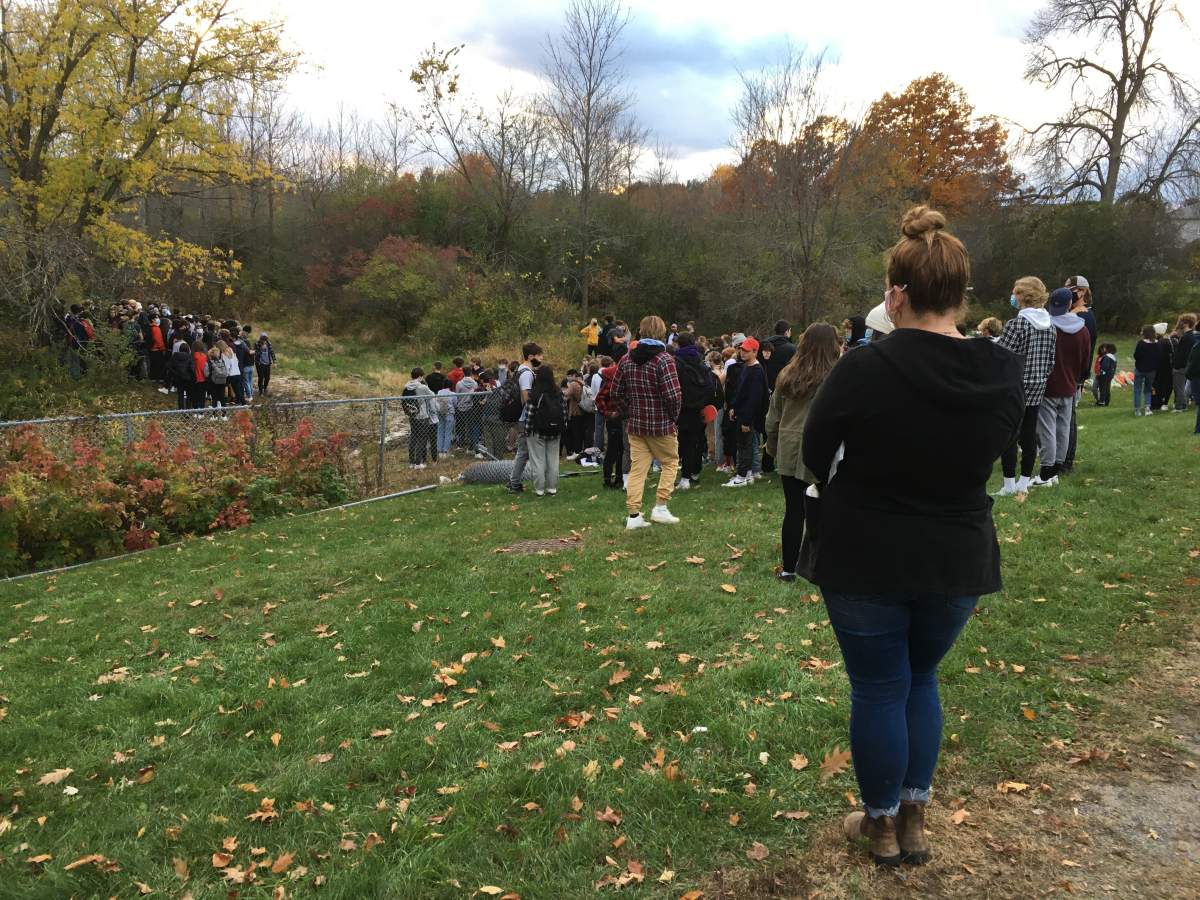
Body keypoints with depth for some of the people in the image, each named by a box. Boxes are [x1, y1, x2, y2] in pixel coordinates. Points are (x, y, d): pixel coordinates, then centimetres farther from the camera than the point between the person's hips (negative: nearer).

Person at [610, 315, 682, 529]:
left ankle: (633, 515, 6)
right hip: (661, 424, -5)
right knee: (670, 462, 13)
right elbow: (674, 395, -20)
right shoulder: (663, 359, -14)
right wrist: (673, 416, -3)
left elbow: (616, 391, 9)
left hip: (635, 424, 5)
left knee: (637, 467, 8)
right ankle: (660, 507, 9)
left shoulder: (626, 359, 4)